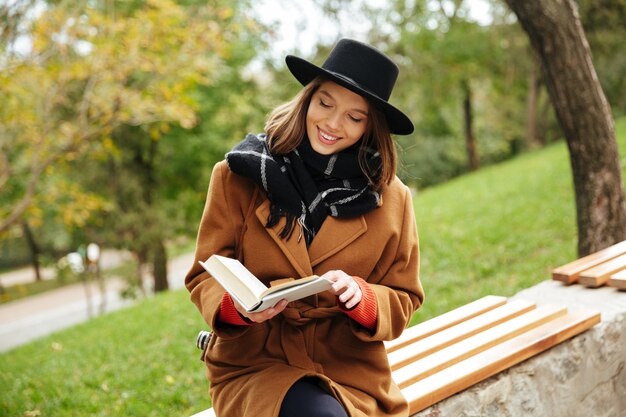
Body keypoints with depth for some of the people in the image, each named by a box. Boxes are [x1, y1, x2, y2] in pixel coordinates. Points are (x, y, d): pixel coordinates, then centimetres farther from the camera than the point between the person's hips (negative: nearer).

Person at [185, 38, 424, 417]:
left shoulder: (391, 198, 3)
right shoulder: (240, 175, -1)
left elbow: (402, 303, 7)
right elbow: (205, 276, 2)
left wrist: (360, 295, -16)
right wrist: (239, 305, -21)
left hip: (352, 371, 2)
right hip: (254, 363, -1)